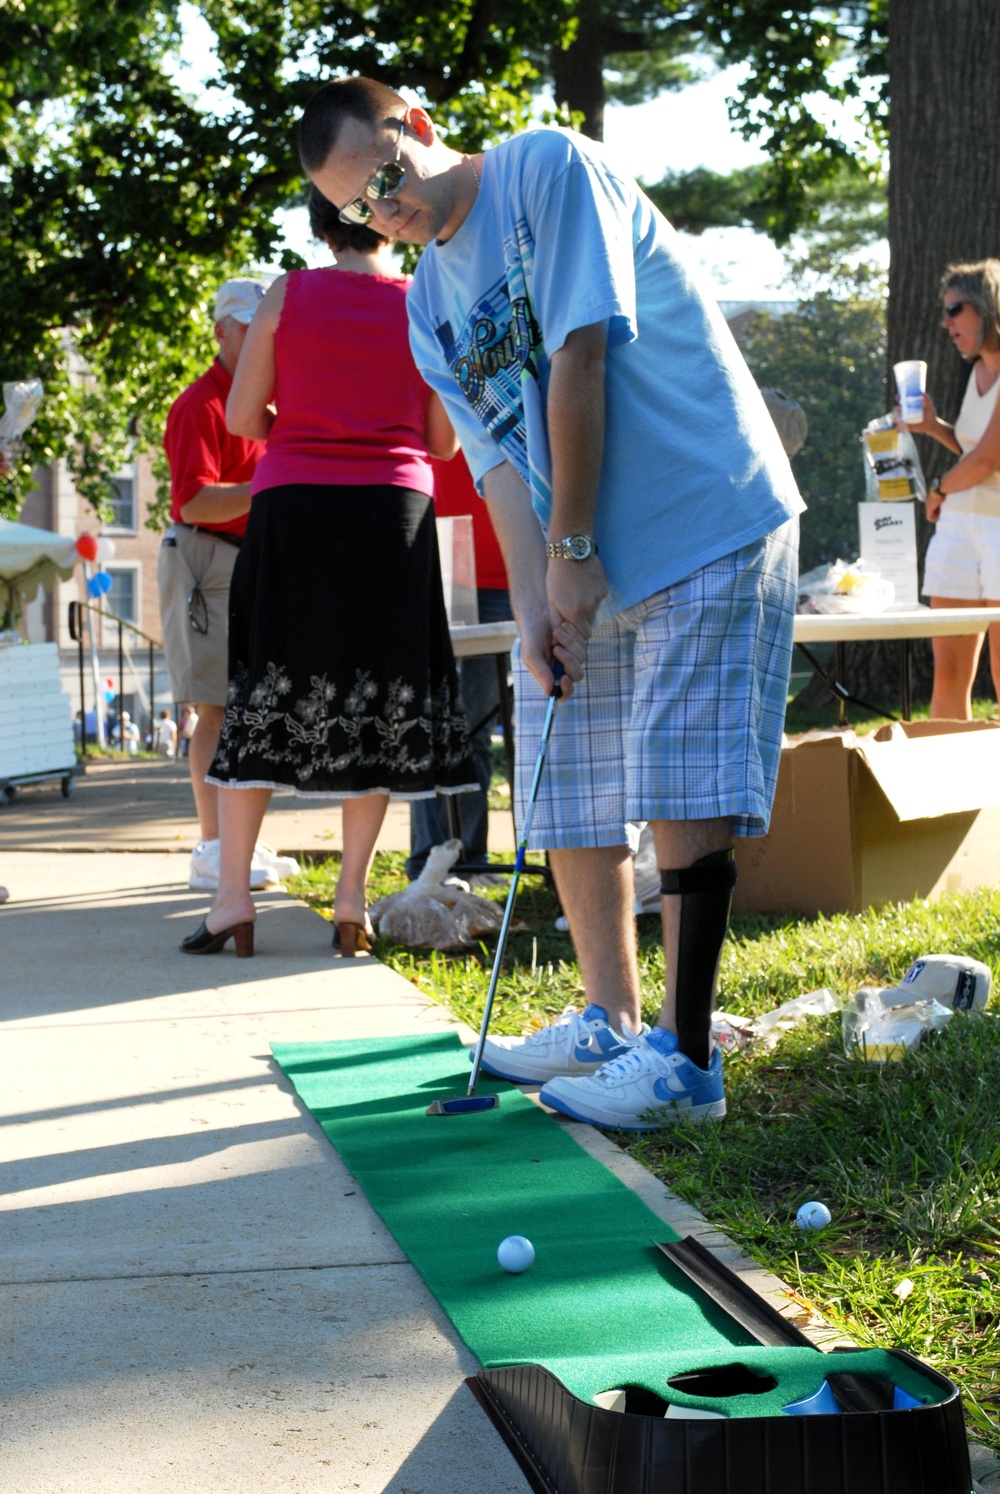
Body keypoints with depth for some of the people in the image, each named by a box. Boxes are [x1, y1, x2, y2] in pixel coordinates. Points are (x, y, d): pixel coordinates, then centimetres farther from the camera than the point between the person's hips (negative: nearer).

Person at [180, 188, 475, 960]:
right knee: (378, 702, 6)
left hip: (293, 505, 0)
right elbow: (444, 443, 5)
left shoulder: (287, 296, 0)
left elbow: (244, 419, 1)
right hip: (394, 512, 0)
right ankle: (353, 896, 4)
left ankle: (233, 892, 0)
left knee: (265, 693, 5)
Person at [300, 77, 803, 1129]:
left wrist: (573, 550, -13)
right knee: (569, 800, 8)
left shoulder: (549, 169, -8)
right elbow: (499, 460, 3)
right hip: (575, 566, 7)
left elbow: (579, 355, -15)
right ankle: (609, 1024, 20)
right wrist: (533, 601, -12)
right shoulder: (427, 310, 12)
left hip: (706, 522, -7)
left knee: (681, 789, -12)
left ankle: (683, 1055, -9)